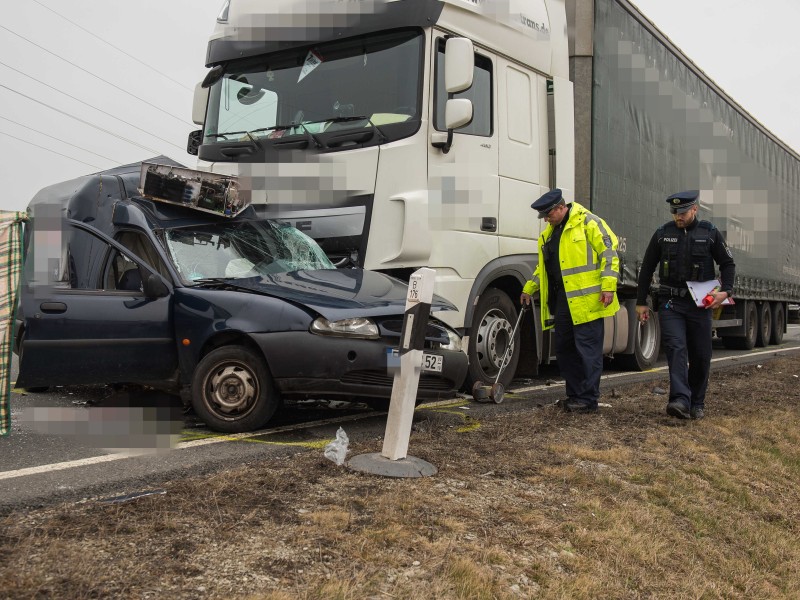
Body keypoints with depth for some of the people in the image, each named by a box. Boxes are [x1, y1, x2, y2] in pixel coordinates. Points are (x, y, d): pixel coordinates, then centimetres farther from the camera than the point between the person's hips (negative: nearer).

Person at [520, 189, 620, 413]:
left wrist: (608, 286, -17)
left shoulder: (588, 222, -5)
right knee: (564, 348, 11)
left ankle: (588, 399, 0)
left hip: (586, 299, -9)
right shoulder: (549, 233, 21)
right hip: (561, 300, 9)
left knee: (588, 349, -5)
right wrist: (529, 289, 24)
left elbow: (609, 252, -10)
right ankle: (575, 395, 20)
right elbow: (542, 266, 30)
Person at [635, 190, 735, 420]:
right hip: (670, 303, 0)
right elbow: (647, 269, 10)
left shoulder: (710, 233, 3)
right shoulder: (662, 234, 5)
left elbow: (727, 263, 10)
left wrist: (726, 290, -8)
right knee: (676, 348, -17)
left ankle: (697, 403, 21)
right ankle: (681, 401, -27)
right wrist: (641, 302, 9)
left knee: (701, 356, 6)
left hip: (700, 303, 1)